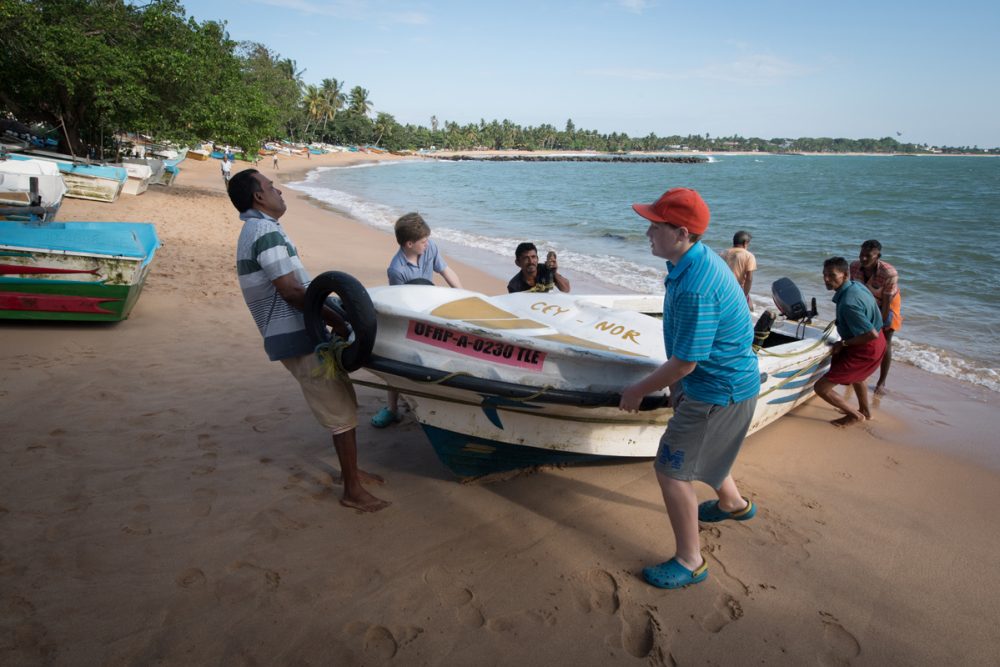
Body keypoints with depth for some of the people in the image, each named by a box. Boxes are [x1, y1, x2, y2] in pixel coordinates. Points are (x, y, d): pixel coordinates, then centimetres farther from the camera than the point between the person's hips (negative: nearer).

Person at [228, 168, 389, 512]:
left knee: (343, 401, 18)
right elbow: (290, 291, -22)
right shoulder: (266, 231, -16)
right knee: (342, 410, -3)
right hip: (298, 339, -10)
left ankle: (352, 471, 30)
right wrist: (336, 321, -17)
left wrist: (333, 311, 17)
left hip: (299, 333, 10)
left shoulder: (254, 231, 18)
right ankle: (352, 490, 7)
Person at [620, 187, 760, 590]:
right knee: (696, 451, 30)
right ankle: (733, 504, 56)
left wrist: (638, 390, -12)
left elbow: (684, 363, -26)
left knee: (670, 470, 0)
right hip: (718, 380, 10)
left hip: (716, 391, -10)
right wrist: (677, 386, 17)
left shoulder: (695, 288, -33)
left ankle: (690, 562, 17)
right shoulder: (699, 260, 1)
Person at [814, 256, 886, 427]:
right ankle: (865, 411, 59)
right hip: (877, 343, 10)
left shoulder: (848, 303, -33)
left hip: (865, 349, -10)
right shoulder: (857, 285, -3)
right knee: (856, 374, 40)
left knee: (821, 388, -6)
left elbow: (872, 334, -32)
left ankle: (855, 415, 15)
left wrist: (843, 343, -18)